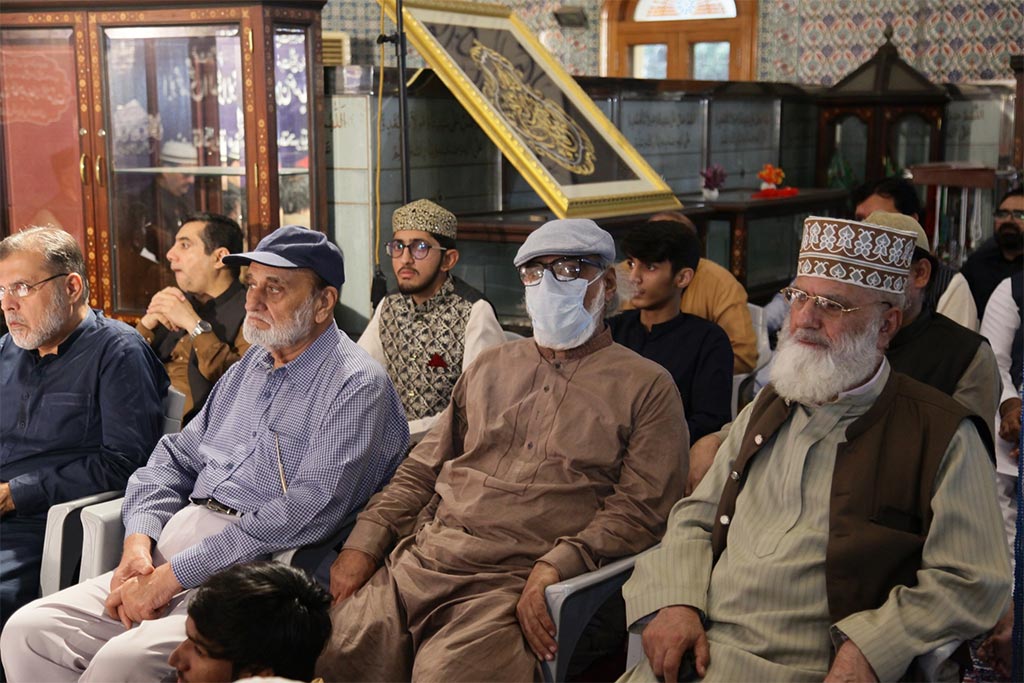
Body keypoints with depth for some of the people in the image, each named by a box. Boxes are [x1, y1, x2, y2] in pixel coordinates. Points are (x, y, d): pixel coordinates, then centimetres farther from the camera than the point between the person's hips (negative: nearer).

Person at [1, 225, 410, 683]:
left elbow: (308, 513, -19)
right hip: (171, 550, 8)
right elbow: (176, 458, 21)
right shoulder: (249, 367, 20)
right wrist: (139, 542, 0)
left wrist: (172, 575, -18)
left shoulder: (357, 385, -8)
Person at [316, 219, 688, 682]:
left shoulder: (647, 387, 7)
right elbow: (422, 470, 21)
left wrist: (557, 568, -17)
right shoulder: (491, 366, 22)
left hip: (515, 584, -4)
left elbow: (640, 509, -2)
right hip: (417, 558, 4)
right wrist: (365, 541, 6)